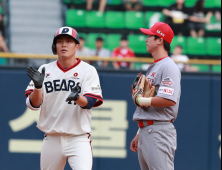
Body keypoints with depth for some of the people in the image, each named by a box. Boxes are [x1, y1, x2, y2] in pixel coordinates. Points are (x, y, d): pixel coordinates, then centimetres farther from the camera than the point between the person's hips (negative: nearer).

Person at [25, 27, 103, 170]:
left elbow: (89, 103, -10)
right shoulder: (45, 71, 7)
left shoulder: (88, 71, 0)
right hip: (51, 140, 3)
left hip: (78, 138, -3)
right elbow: (33, 104, 2)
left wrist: (77, 98, -32)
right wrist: (38, 86, -18)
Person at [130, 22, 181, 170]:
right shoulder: (152, 68, 20)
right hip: (146, 131, 10)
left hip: (159, 132, -10)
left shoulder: (168, 67, -11)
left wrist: (142, 101, -12)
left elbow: (169, 100, -24)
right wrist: (139, 135, 21)